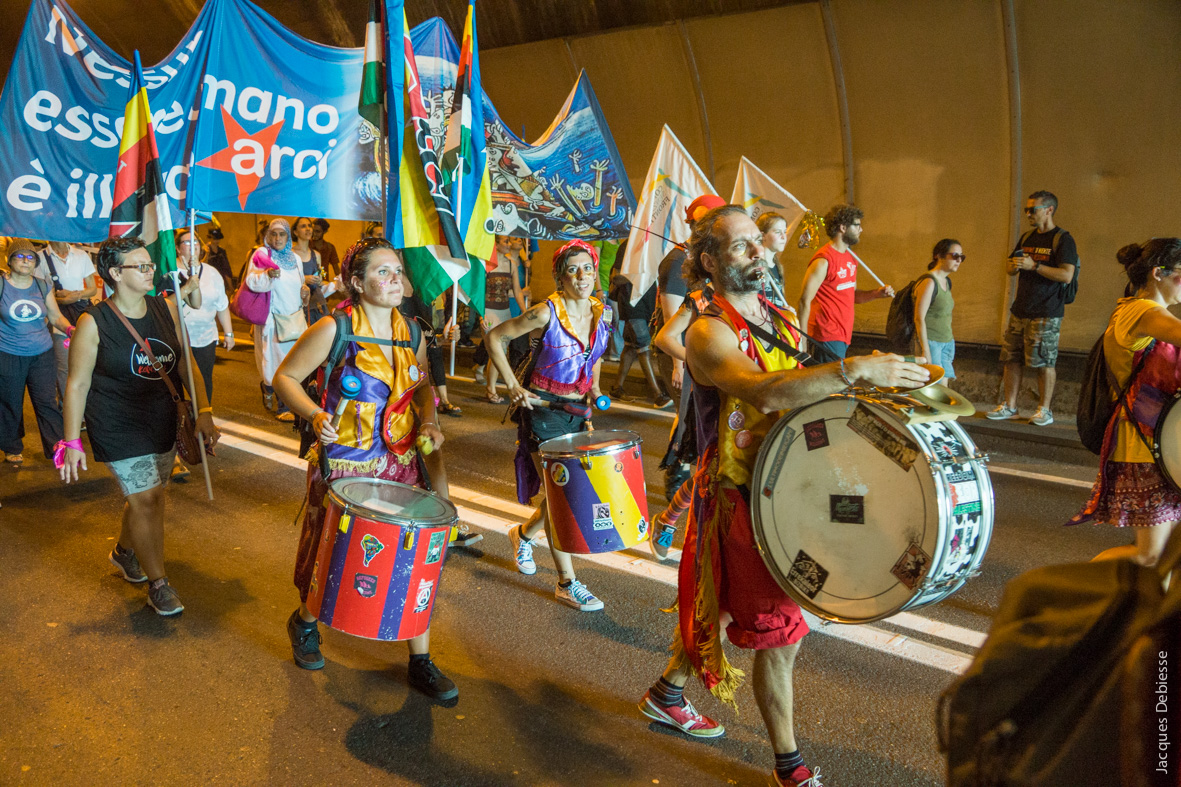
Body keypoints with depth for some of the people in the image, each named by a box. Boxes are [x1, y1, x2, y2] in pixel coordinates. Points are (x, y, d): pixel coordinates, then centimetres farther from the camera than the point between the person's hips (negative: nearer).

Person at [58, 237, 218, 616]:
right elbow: (77, 385, -9)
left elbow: (186, 361, 3)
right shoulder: (93, 324, -15)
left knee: (149, 493, 17)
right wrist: (72, 443, -9)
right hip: (118, 429, -5)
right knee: (146, 499, -6)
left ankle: (124, 551, 46)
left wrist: (203, 410, -5)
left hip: (162, 421, 5)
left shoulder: (166, 308, -1)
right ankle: (158, 583, 10)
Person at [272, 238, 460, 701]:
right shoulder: (334, 330, -12)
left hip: (403, 462, 4)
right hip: (345, 464, -4)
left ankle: (420, 662, 20)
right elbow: (285, 378, -7)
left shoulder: (410, 331, 3)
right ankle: (305, 622, 47)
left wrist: (429, 420, -2)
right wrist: (315, 414, -24)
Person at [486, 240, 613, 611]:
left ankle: (523, 534, 42)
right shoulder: (547, 312, -17)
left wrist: (594, 387, 8)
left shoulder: (600, 312, 0)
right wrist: (513, 386, -12)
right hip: (543, 409, -6)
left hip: (577, 410, 6)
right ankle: (567, 583, 6)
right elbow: (495, 338, -9)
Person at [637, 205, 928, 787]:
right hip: (740, 498, -8)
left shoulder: (781, 319, 9)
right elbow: (766, 393, -37)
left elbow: (801, 393, 19)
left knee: (724, 604, 21)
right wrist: (856, 369, -40)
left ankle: (667, 695, 44)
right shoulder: (708, 334, -18)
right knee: (779, 634, 1)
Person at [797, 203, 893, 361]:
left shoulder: (851, 258, 14)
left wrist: (876, 294, 4)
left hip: (843, 336, 9)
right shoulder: (824, 260, -14)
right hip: (827, 338, -9)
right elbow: (805, 301, -16)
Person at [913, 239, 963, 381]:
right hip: (930, 342, -8)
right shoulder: (929, 282, -13)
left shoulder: (947, 281, 13)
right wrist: (925, 351, -19)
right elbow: (919, 318, -16)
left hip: (947, 342, 8)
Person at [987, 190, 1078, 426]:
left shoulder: (1063, 239, -7)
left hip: (1046, 314, -7)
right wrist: (1014, 266, 0)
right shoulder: (1027, 238, 16)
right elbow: (1010, 269, 23)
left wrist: (1034, 266, -20)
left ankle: (1045, 410, 6)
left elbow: (1066, 275, -17)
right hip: (1020, 310, 7)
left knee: (1044, 362, -3)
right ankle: (1009, 406, 13)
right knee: (1011, 358, 6)